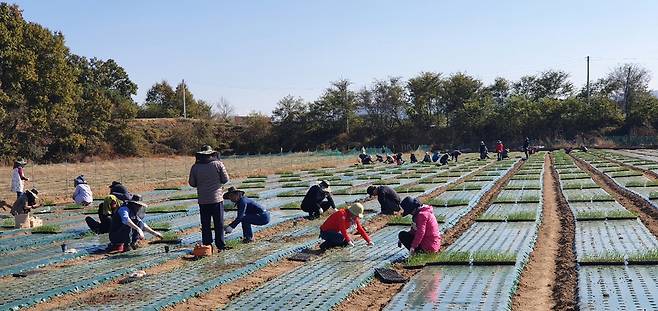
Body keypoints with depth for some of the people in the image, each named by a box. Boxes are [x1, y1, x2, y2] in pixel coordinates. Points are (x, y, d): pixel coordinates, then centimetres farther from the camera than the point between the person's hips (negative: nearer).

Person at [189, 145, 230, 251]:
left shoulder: (195, 167, -1)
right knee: (219, 224, 6)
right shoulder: (218, 164, -5)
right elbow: (225, 179, -2)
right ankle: (220, 245, 7)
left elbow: (192, 183, 3)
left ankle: (207, 245, 9)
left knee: (205, 224, 8)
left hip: (203, 200, 1)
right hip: (217, 199, -1)